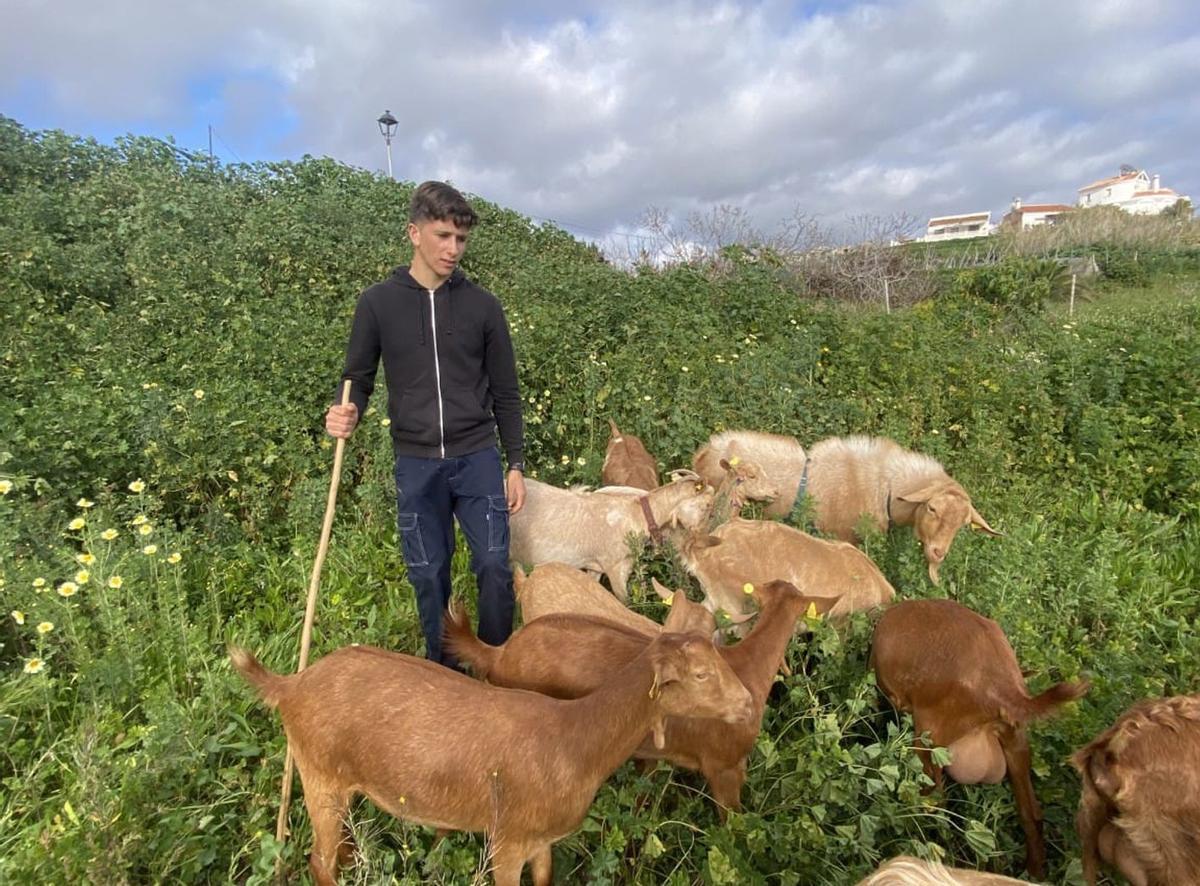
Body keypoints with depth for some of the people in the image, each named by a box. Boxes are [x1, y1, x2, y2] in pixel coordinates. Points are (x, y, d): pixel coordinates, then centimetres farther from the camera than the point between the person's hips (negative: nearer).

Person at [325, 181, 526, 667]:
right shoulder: (378, 302, 0)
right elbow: (358, 379, 7)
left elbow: (506, 394, 5)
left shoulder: (482, 305, 1)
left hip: (478, 458, 0)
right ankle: (443, 671, 27)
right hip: (416, 465, 0)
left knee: (494, 566, -1)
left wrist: (516, 464, 3)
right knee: (428, 575, 8)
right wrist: (346, 413, -16)